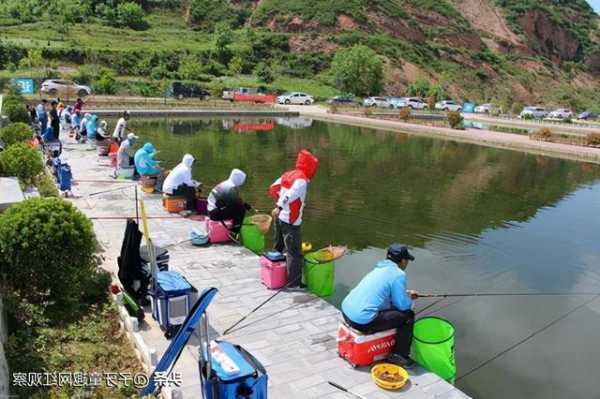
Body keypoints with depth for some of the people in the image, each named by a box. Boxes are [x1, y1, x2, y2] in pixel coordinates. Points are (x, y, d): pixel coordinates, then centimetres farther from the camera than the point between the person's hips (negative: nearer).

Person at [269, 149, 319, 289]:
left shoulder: (287, 175, 9)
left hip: (280, 218, 9)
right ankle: (294, 284, -1)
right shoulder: (301, 179, -15)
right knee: (295, 253, -3)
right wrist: (280, 207, -37)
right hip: (290, 221, -9)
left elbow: (272, 189, 15)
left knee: (278, 248, 22)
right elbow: (290, 194, -29)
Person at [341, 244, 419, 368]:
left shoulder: (380, 268, 16)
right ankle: (399, 355, 13)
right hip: (362, 322, -9)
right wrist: (409, 299, 14)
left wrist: (405, 293, 32)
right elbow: (403, 305, -8)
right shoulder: (398, 274, -10)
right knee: (408, 315, 3)